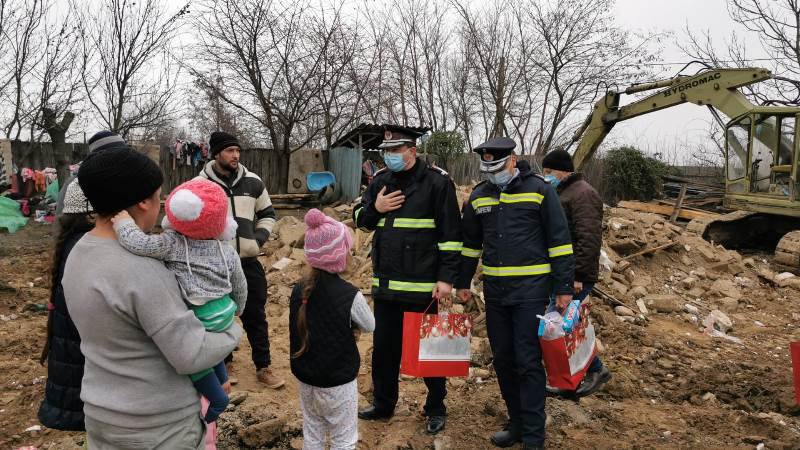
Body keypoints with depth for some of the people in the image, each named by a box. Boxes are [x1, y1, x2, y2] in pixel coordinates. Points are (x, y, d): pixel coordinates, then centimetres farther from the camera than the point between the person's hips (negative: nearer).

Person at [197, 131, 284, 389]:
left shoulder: (253, 182, 3)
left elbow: (268, 214, 14)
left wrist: (260, 237, -1)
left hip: (248, 261, 2)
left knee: (255, 316, 7)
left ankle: (263, 368, 19)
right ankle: (224, 363, 31)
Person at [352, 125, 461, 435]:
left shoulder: (437, 181, -9)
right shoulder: (380, 180, 9)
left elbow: (451, 233, -10)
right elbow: (359, 218, 16)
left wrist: (446, 277, -14)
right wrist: (375, 208, -6)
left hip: (422, 285, -5)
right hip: (385, 283, 6)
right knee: (383, 347, 16)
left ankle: (435, 409, 27)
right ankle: (383, 404, 35)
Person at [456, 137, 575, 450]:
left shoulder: (539, 189, -6)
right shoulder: (479, 195, 8)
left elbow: (559, 240, -5)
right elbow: (470, 242, 18)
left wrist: (564, 288, -7)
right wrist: (463, 283, 17)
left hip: (531, 289, -5)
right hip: (494, 291, 5)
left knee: (528, 362, -2)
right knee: (503, 360, 12)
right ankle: (517, 423, 29)